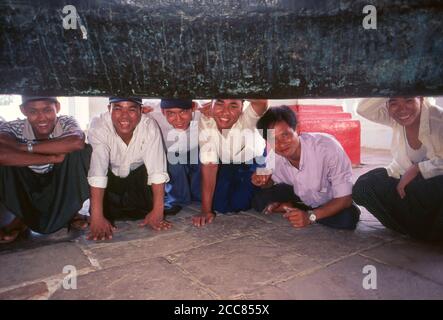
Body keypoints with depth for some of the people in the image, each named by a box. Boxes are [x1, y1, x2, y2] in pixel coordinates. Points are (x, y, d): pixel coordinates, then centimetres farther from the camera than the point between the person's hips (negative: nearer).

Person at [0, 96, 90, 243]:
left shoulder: (67, 123, -19)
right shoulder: (13, 128, -20)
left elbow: (77, 141, -44)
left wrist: (25, 147, -36)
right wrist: (52, 158, -41)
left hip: (61, 184, 0)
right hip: (27, 187, 1)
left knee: (81, 151, -27)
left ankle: (71, 210, -5)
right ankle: (22, 215, -2)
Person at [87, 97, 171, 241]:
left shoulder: (150, 127, -28)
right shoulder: (99, 126, -30)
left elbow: (157, 170, -31)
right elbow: (97, 171, -38)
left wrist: (157, 211, -37)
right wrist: (97, 217, -44)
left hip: (137, 176, 1)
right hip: (111, 175, 0)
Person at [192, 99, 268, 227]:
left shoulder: (247, 115, -36)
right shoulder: (205, 122, -29)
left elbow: (262, 103, -62)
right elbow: (209, 165, -25)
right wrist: (206, 210, -23)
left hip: (252, 161, -2)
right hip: (225, 163, 2)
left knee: (239, 204, -9)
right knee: (220, 206, -3)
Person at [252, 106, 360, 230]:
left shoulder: (327, 146, -34)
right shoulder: (273, 159, -20)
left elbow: (345, 198, -29)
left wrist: (310, 216, -39)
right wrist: (264, 182, -23)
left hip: (330, 202, -1)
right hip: (300, 197, 2)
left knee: (347, 218, -34)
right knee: (260, 201, -16)